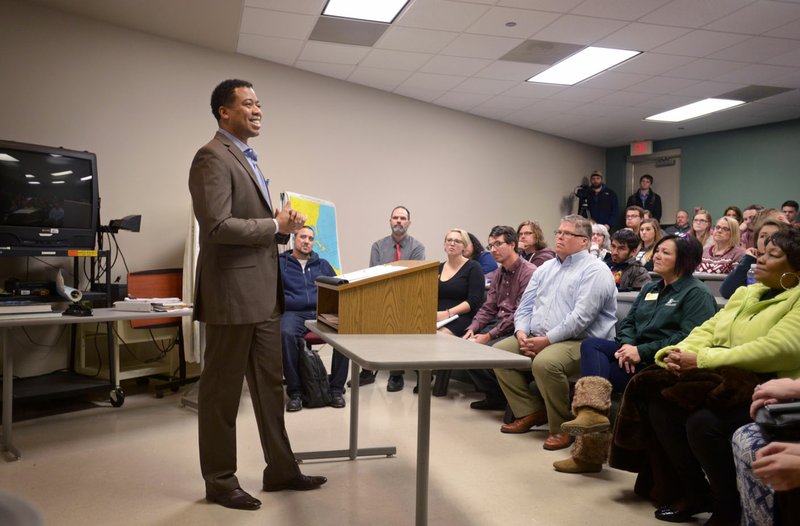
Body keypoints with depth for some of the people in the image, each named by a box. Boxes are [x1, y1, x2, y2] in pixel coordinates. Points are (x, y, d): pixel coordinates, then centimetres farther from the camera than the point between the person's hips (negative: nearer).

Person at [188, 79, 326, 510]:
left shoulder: (247, 159, 19)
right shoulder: (213, 158, -11)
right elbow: (217, 226, -22)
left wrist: (283, 226, 4)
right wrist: (275, 225, -13)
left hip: (263, 294, 10)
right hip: (232, 294, -10)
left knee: (270, 386, 15)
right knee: (222, 391, 4)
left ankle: (280, 470, 27)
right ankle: (219, 482, 18)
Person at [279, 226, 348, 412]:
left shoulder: (323, 265, 27)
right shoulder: (280, 262, 16)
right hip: (293, 313, -2)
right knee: (286, 334, -38)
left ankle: (337, 388, -17)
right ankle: (294, 391, -22)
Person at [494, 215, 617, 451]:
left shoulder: (594, 271, -8)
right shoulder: (546, 268, 17)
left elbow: (581, 316, -19)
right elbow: (525, 305, 16)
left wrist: (547, 340, -20)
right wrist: (522, 333, -4)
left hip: (578, 342, -8)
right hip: (537, 338, 8)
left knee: (545, 362, -35)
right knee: (499, 351, -6)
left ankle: (561, 427, -13)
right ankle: (530, 412, 2)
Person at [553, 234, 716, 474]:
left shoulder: (697, 293, -4)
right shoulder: (649, 288, 21)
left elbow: (689, 337, -17)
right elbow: (628, 322, 16)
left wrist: (642, 352, -22)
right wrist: (627, 344, -9)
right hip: (636, 353, 7)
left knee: (596, 370, -22)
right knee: (591, 344, -21)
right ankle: (593, 410, -39)